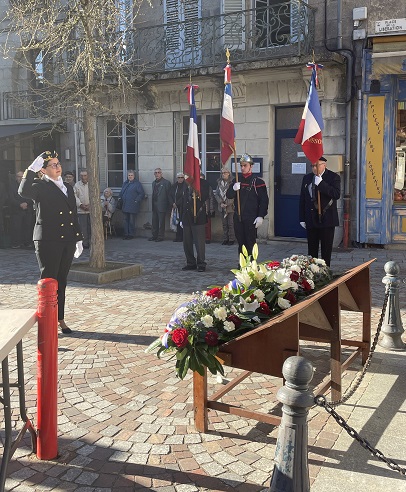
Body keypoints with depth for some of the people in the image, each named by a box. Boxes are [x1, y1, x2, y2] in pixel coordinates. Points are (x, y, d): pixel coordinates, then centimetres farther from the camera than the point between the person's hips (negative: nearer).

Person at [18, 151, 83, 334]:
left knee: (61, 281, 12)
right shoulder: (40, 186, -3)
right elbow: (24, 192, -27)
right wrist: (31, 169, -28)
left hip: (67, 241, 6)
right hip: (48, 241, -6)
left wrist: (78, 239, 18)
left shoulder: (68, 188, 18)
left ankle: (60, 319, 20)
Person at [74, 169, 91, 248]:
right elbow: (75, 197, 0)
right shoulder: (77, 185, 6)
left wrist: (90, 205, -11)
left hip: (91, 209, 0)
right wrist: (81, 205, -13)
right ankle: (85, 243, 6)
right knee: (83, 227, -1)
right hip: (81, 210, 0)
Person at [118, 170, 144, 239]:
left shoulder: (137, 184, -4)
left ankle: (131, 234, 6)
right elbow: (121, 192, 27)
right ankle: (126, 234, 15)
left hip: (132, 206, -6)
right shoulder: (125, 183, 17)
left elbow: (142, 194, -9)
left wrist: (136, 201, -14)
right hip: (125, 206, 6)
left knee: (132, 221, -2)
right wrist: (120, 198, 11)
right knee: (126, 220, 9)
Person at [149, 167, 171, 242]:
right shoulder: (154, 183, 17)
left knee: (161, 222, -2)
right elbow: (153, 194, 18)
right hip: (154, 206, 7)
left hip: (162, 206, -7)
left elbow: (169, 195, -7)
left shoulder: (166, 183, -5)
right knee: (154, 221, 10)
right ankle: (154, 235, 18)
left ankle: (160, 236, 5)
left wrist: (169, 205, -11)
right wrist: (152, 205, 11)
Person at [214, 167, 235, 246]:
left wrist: (227, 204, -14)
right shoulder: (219, 183, 9)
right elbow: (216, 194, 8)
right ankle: (225, 239, 14)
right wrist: (221, 203, -5)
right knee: (224, 224, 8)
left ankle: (231, 239, 4)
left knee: (230, 224, -3)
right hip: (221, 207, 5)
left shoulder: (232, 183, -7)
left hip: (230, 206, -5)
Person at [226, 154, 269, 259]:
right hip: (238, 217, 5)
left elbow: (264, 200, -7)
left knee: (250, 243, -2)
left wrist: (261, 216, -14)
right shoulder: (236, 181, 12)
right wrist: (233, 189, -16)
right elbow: (228, 195, 5)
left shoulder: (258, 182, -4)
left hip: (251, 218, -5)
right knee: (241, 243, 12)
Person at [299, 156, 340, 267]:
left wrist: (321, 183, -21)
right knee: (312, 250, 7)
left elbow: (336, 194, -19)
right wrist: (302, 219, 7)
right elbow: (302, 199, 12)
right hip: (311, 219, 4)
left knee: (326, 250, 3)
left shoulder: (333, 177, -3)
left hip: (326, 219, -4)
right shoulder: (307, 178, 11)